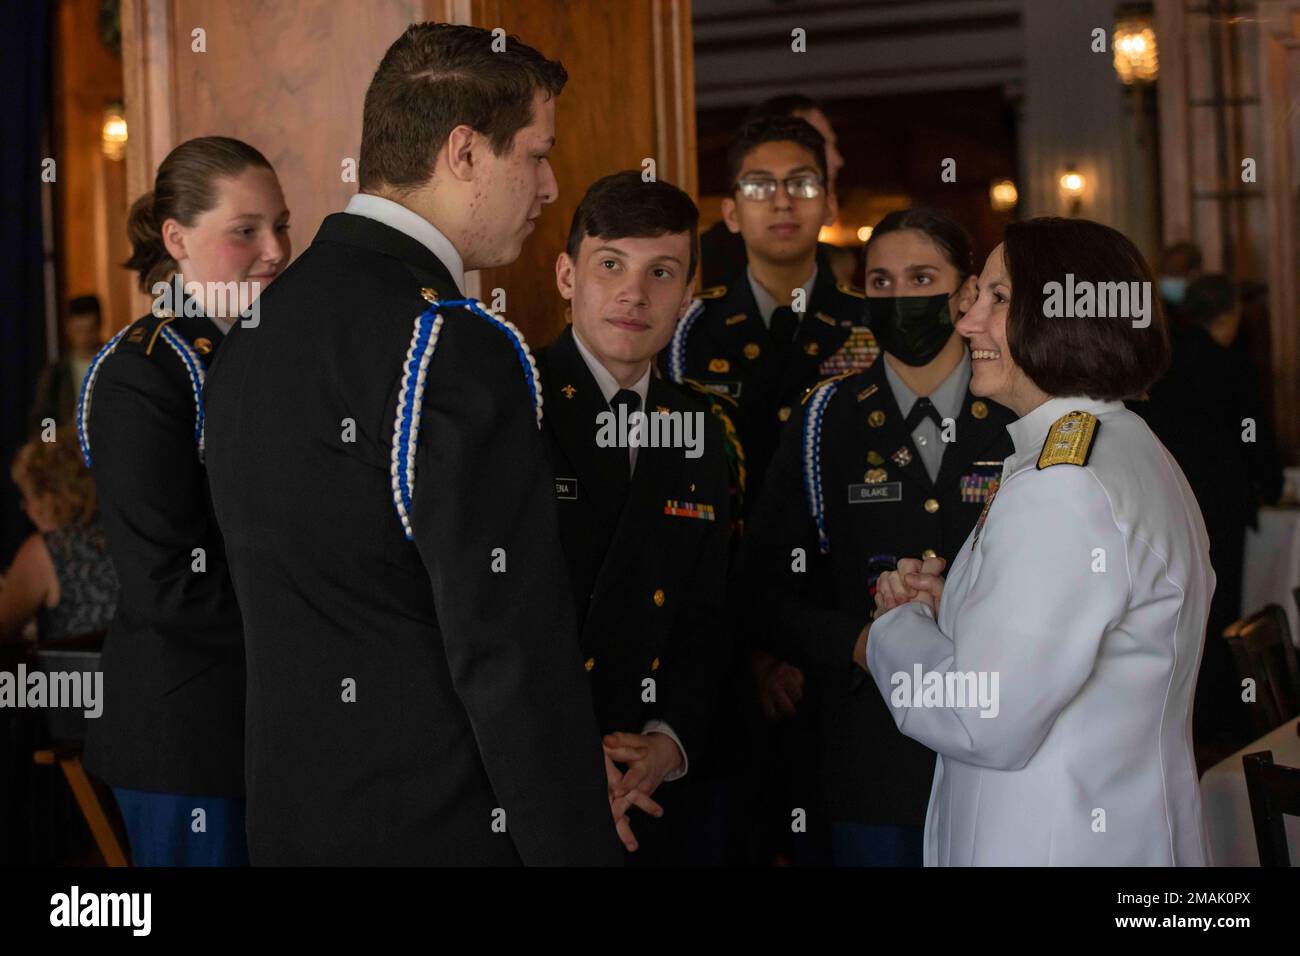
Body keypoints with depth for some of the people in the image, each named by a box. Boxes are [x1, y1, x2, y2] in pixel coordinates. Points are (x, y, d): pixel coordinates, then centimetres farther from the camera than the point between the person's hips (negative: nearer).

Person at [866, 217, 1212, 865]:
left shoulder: (1062, 485, -22)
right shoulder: (1136, 453, 9)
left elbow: (990, 724, -24)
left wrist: (894, 630, -8)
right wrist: (948, 608, 3)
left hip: (1053, 849, -9)